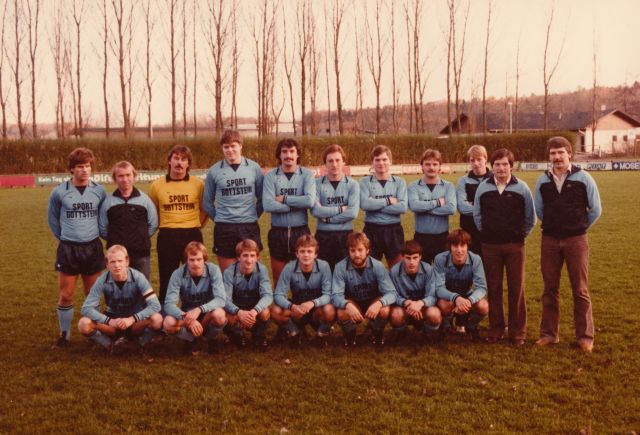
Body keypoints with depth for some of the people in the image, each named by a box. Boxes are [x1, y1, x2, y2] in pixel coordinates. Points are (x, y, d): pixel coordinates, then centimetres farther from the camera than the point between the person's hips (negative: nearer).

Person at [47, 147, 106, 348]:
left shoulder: (99, 191, -2)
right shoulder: (60, 192, -5)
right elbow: (52, 218, 9)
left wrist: (94, 233, 10)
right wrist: (64, 237, 9)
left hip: (93, 248, 1)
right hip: (68, 249, -1)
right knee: (65, 296, 2)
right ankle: (64, 334, 16)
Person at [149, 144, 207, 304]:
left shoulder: (198, 184, 1)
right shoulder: (157, 185, 2)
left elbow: (205, 209, 12)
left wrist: (196, 225, 3)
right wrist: (164, 226, 7)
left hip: (192, 236, 0)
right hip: (167, 237, 0)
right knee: (167, 280, 4)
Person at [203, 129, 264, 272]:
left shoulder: (254, 168, 3)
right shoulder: (214, 171, 2)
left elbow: (262, 197, 12)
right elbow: (207, 202, 10)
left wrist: (253, 215, 7)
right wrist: (219, 218, 6)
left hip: (249, 228, 0)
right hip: (224, 229, 0)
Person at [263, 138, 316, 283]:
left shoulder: (307, 175, 0)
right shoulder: (271, 176, 0)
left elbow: (310, 200, -15)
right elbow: (268, 205, -13)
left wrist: (284, 199, -10)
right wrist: (298, 204, -12)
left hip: (301, 232, 0)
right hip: (278, 232, 0)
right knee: (279, 280, 10)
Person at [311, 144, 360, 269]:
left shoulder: (352, 184, 0)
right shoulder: (317, 184, 0)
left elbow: (353, 212, -12)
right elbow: (315, 210, -13)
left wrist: (328, 218, -11)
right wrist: (340, 209, -12)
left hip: (346, 235, 0)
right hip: (323, 236, 0)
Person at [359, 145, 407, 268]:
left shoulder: (399, 182, 4)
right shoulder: (365, 181, 2)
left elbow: (403, 207, -10)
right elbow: (364, 204, -16)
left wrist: (375, 204, -12)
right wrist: (388, 201, -10)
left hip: (394, 230, 1)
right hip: (372, 230, -1)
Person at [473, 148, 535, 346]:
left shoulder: (522, 188, -1)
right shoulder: (483, 187, 3)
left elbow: (530, 218, 6)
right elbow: (477, 215, 13)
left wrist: (520, 235, 5)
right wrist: (485, 233, 9)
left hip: (515, 246, -1)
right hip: (490, 246, 2)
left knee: (516, 289, 2)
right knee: (493, 289, 6)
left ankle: (518, 332, 11)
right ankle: (495, 330, 16)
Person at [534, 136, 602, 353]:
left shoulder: (583, 178, -6)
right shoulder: (542, 181, 2)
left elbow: (595, 210, 2)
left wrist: (579, 227, 8)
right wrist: (554, 225, 12)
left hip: (576, 240, -2)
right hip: (550, 240, 3)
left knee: (580, 290, 2)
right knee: (550, 289, 9)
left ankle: (585, 336, 10)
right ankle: (549, 333, 18)